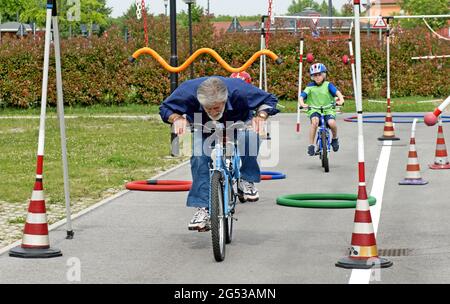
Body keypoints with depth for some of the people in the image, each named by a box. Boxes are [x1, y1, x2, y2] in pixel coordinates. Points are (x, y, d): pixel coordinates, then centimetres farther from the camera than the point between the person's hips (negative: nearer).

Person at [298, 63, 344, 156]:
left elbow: (337, 92, -15)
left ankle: (335, 138, 5)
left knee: (332, 122, -29)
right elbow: (301, 96, -9)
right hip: (314, 110, 0)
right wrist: (302, 103, -31)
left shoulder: (328, 85, 0)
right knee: (315, 121, -33)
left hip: (328, 110, 0)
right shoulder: (310, 87, 1)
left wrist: (341, 99, -35)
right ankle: (311, 145, -22)